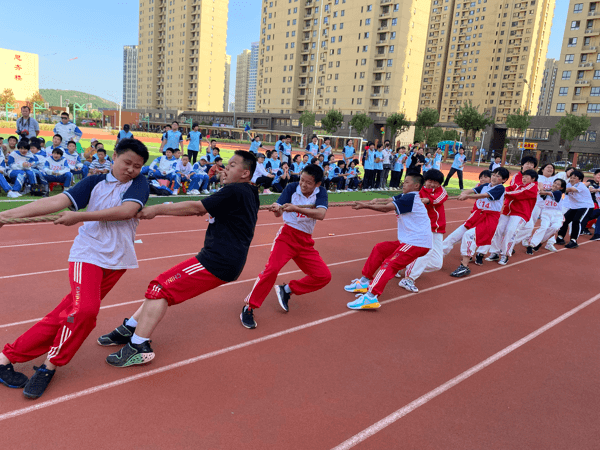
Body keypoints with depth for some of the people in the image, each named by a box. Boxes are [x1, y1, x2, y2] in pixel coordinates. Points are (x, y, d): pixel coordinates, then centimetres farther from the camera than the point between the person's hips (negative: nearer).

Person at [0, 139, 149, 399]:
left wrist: (79, 216, -18)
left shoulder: (139, 184, 3)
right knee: (85, 308, -22)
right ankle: (53, 362, 2)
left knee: (70, 312, -2)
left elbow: (127, 210, -15)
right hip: (88, 253, -1)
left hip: (117, 261, 1)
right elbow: (57, 201, -4)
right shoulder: (95, 182, 5)